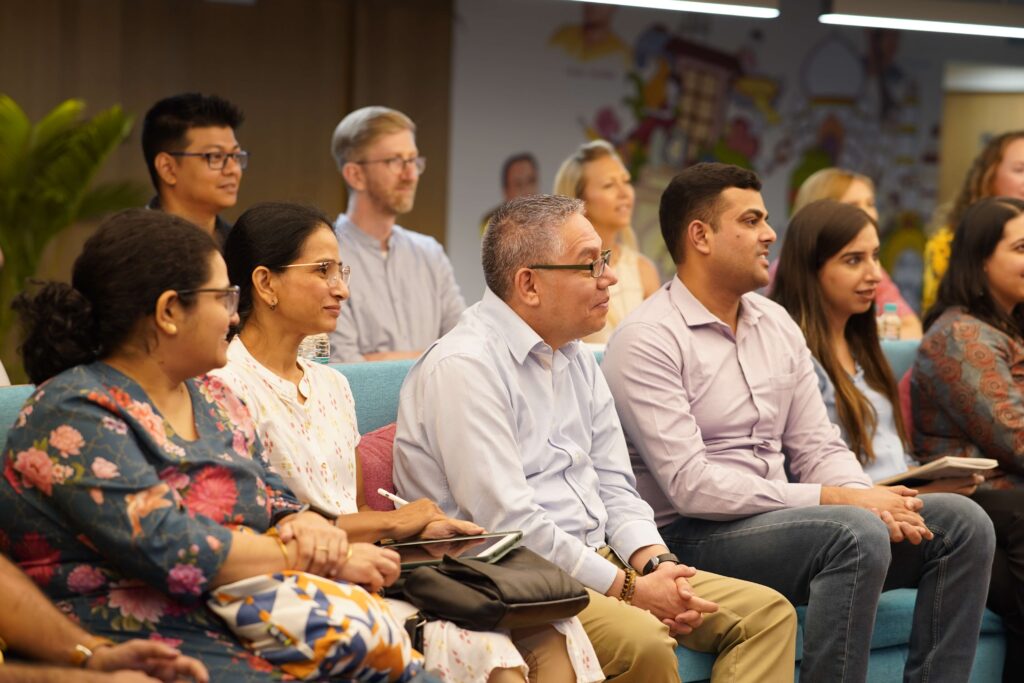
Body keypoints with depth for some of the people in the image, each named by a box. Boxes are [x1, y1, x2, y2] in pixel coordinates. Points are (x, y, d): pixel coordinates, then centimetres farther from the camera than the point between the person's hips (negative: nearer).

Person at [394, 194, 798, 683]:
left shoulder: (576, 359, 15)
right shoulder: (462, 367, -14)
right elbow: (508, 524, -20)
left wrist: (656, 564, -4)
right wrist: (628, 589, -17)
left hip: (599, 564, 9)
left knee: (766, 612, -3)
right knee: (642, 641, -35)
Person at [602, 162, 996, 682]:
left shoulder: (777, 324, 14)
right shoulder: (648, 340, -10)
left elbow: (817, 446, 13)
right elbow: (690, 485, -19)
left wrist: (870, 498, -11)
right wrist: (837, 499, -21)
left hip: (780, 519, 8)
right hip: (691, 537, -8)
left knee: (961, 520, -6)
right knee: (857, 533, -32)